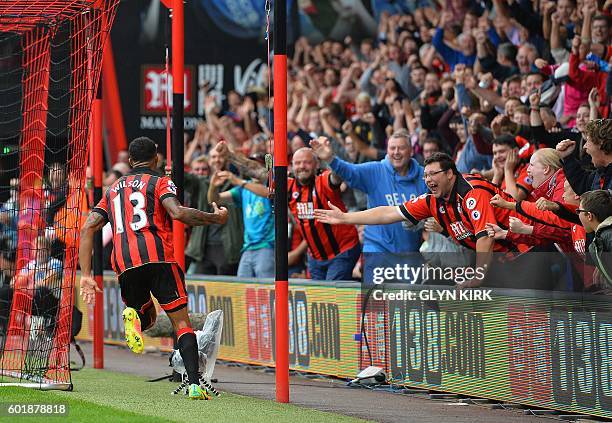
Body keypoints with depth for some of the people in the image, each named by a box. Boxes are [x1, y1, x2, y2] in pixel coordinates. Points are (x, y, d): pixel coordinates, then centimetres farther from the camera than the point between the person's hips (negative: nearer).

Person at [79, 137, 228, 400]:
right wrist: (215, 218, 3)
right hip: (158, 258, -4)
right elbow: (177, 213, -11)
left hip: (124, 265, 4)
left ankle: (133, 316, -13)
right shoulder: (160, 182, 10)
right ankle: (194, 384, -15)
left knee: (147, 318, 24)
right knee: (181, 322, 1)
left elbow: (88, 229, 15)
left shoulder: (113, 190, 25)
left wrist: (86, 276, 12)